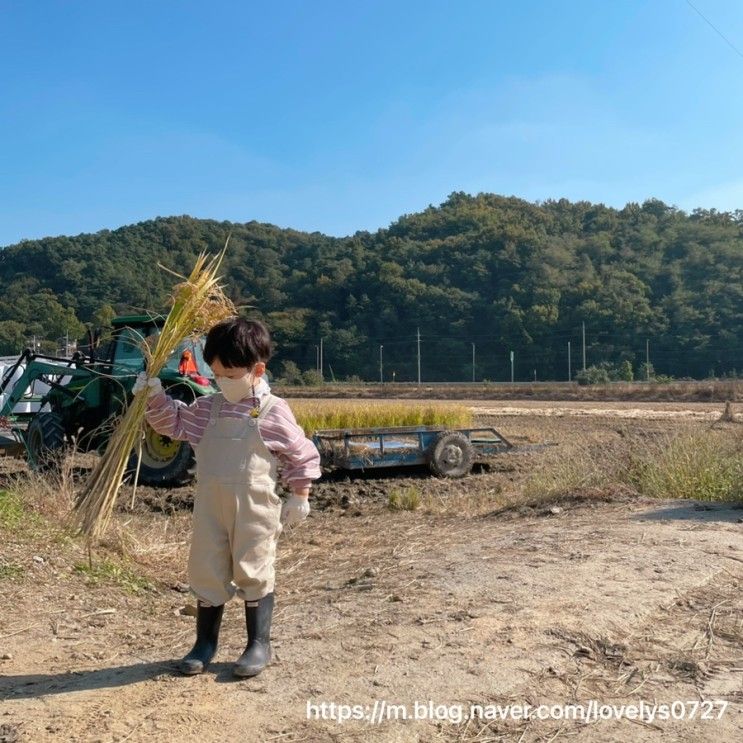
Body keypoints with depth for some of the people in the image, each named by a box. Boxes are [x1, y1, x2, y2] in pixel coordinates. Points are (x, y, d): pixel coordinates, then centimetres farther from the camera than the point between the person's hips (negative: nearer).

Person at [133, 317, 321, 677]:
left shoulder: (274, 412, -9)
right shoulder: (208, 408, 6)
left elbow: (303, 455, -2)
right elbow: (174, 421, 17)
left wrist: (299, 497, 0)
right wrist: (156, 397, 0)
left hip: (254, 510, -5)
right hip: (210, 507, 5)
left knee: (253, 574, 6)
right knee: (206, 573, 11)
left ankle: (259, 644, 22)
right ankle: (205, 643, 29)